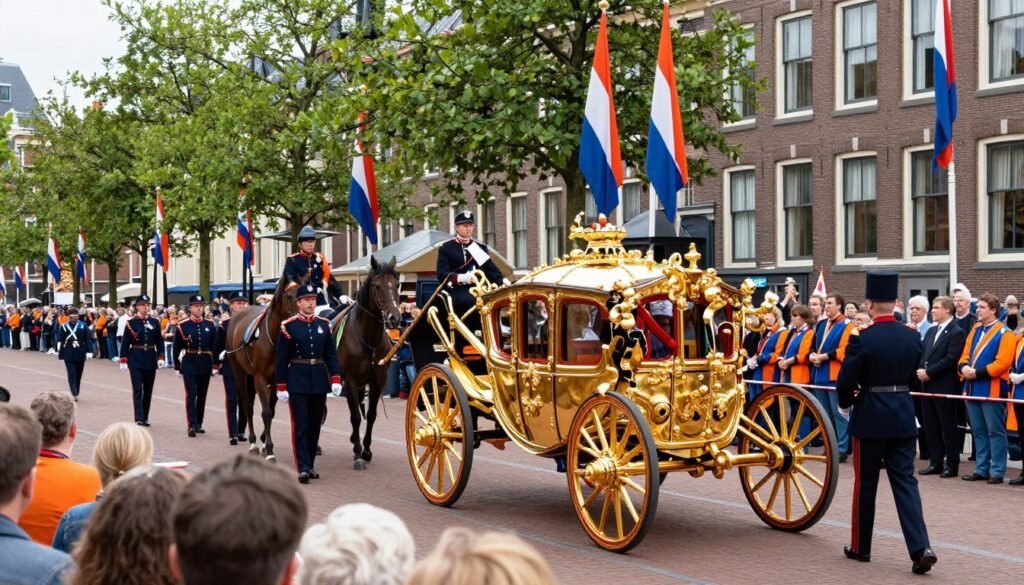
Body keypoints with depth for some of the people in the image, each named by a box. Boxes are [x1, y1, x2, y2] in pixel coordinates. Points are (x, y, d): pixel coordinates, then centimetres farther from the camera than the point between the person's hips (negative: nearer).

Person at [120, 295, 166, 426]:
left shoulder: (155, 322, 5)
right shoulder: (131, 323, -2)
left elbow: (159, 341, 7)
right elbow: (125, 342, -2)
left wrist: (160, 357, -3)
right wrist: (123, 360, -7)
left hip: (150, 360, 3)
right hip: (136, 360, -3)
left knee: (148, 390, 9)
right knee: (138, 390, -9)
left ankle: (145, 418, 18)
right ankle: (139, 418, -13)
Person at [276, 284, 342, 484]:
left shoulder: (324, 325, 6)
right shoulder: (288, 326, -5)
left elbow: (331, 354, 6)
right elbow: (282, 359, -4)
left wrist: (335, 378, -5)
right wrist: (281, 386, -6)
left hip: (319, 381, 4)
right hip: (297, 381, -4)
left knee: (315, 425, 10)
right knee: (300, 425, -5)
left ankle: (310, 465, 20)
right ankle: (303, 468, -6)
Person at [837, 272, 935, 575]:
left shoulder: (862, 339, -15)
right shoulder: (913, 337, 1)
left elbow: (846, 382, -12)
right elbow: (913, 375, 12)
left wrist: (846, 405, 8)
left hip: (870, 417, -4)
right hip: (904, 416, 4)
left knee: (865, 483, 9)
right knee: (905, 480, 5)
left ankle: (861, 546, 20)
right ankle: (920, 547, -8)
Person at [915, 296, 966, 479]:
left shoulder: (957, 333, -8)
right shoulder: (931, 331, 16)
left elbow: (950, 360, -16)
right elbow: (922, 354, 14)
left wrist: (929, 372, -16)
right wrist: (921, 370, -4)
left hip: (944, 386, -7)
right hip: (927, 386, 8)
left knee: (948, 427, 0)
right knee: (930, 426, 10)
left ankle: (952, 465, 6)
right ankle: (935, 462, 17)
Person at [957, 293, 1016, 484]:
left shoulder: (1004, 334, -8)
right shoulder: (975, 330, 15)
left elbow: (1002, 363, -16)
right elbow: (965, 355, 15)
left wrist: (977, 372, -19)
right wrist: (964, 367, -8)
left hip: (992, 389, -7)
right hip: (973, 388, 7)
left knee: (995, 431, -2)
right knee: (978, 431, 11)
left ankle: (997, 471, 3)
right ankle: (981, 469, 18)